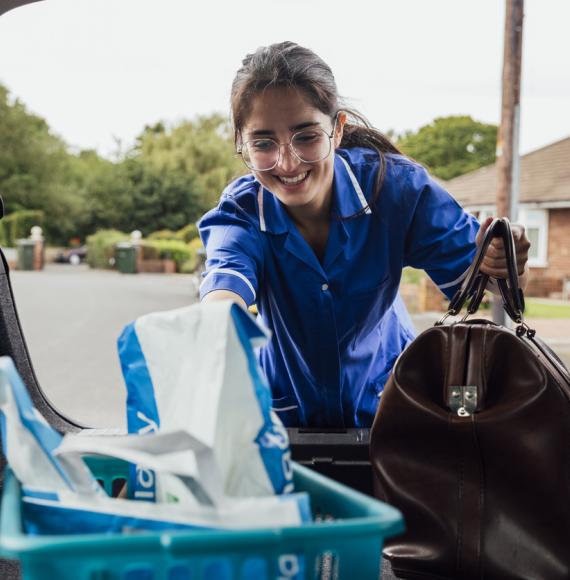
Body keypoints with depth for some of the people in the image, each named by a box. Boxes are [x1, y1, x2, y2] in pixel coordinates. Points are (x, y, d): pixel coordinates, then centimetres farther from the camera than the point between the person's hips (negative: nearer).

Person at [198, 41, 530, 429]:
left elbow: (469, 271, -12)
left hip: (385, 399, -1)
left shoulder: (394, 186, -18)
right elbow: (228, 282, -37)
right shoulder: (240, 211, -17)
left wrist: (499, 266, -36)